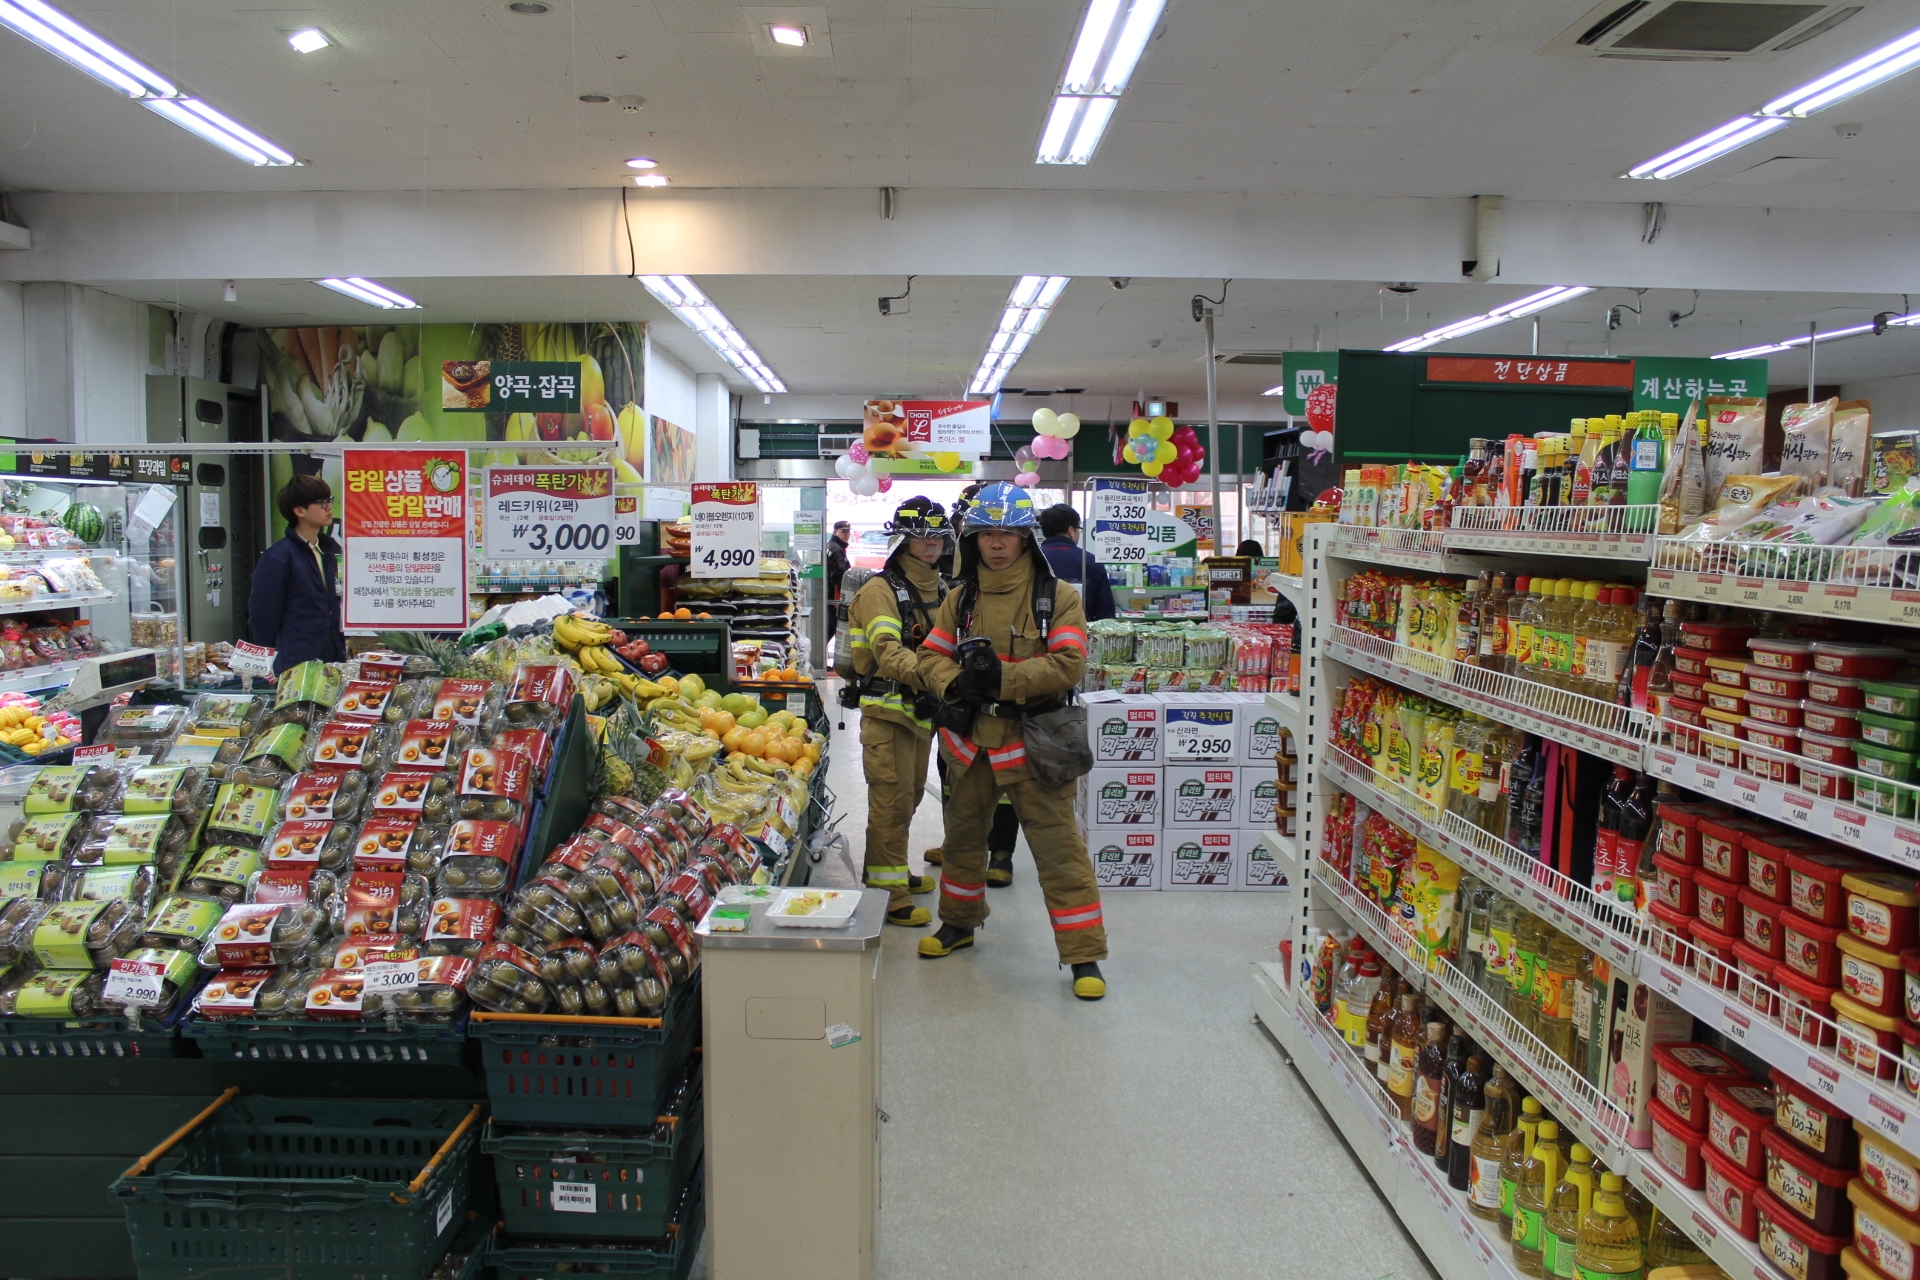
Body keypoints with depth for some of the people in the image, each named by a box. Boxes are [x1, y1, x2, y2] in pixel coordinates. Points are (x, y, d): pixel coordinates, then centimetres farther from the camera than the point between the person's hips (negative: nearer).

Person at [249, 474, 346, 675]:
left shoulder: (331, 549, 10)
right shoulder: (277, 558, -10)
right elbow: (263, 619, -8)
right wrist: (273, 669, -5)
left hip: (335, 660, 6)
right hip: (296, 666, -6)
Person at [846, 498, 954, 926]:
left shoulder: (940, 589, 15)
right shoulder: (880, 590, -11)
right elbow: (887, 649, -25)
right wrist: (923, 674, -41)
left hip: (922, 708, 8)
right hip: (888, 709, -8)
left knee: (910, 795, 18)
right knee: (893, 799, -8)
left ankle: (893, 870, 34)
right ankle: (887, 894, -2)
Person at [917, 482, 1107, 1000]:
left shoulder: (1057, 596, -6)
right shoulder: (961, 599, 8)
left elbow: (1069, 664, -15)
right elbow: (932, 655, 6)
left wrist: (1002, 678, -22)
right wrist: (955, 686, -16)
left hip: (1032, 740, -5)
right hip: (970, 739, 5)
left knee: (1058, 846, -5)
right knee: (962, 835, 19)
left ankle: (1084, 954, 4)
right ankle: (959, 922, 42)